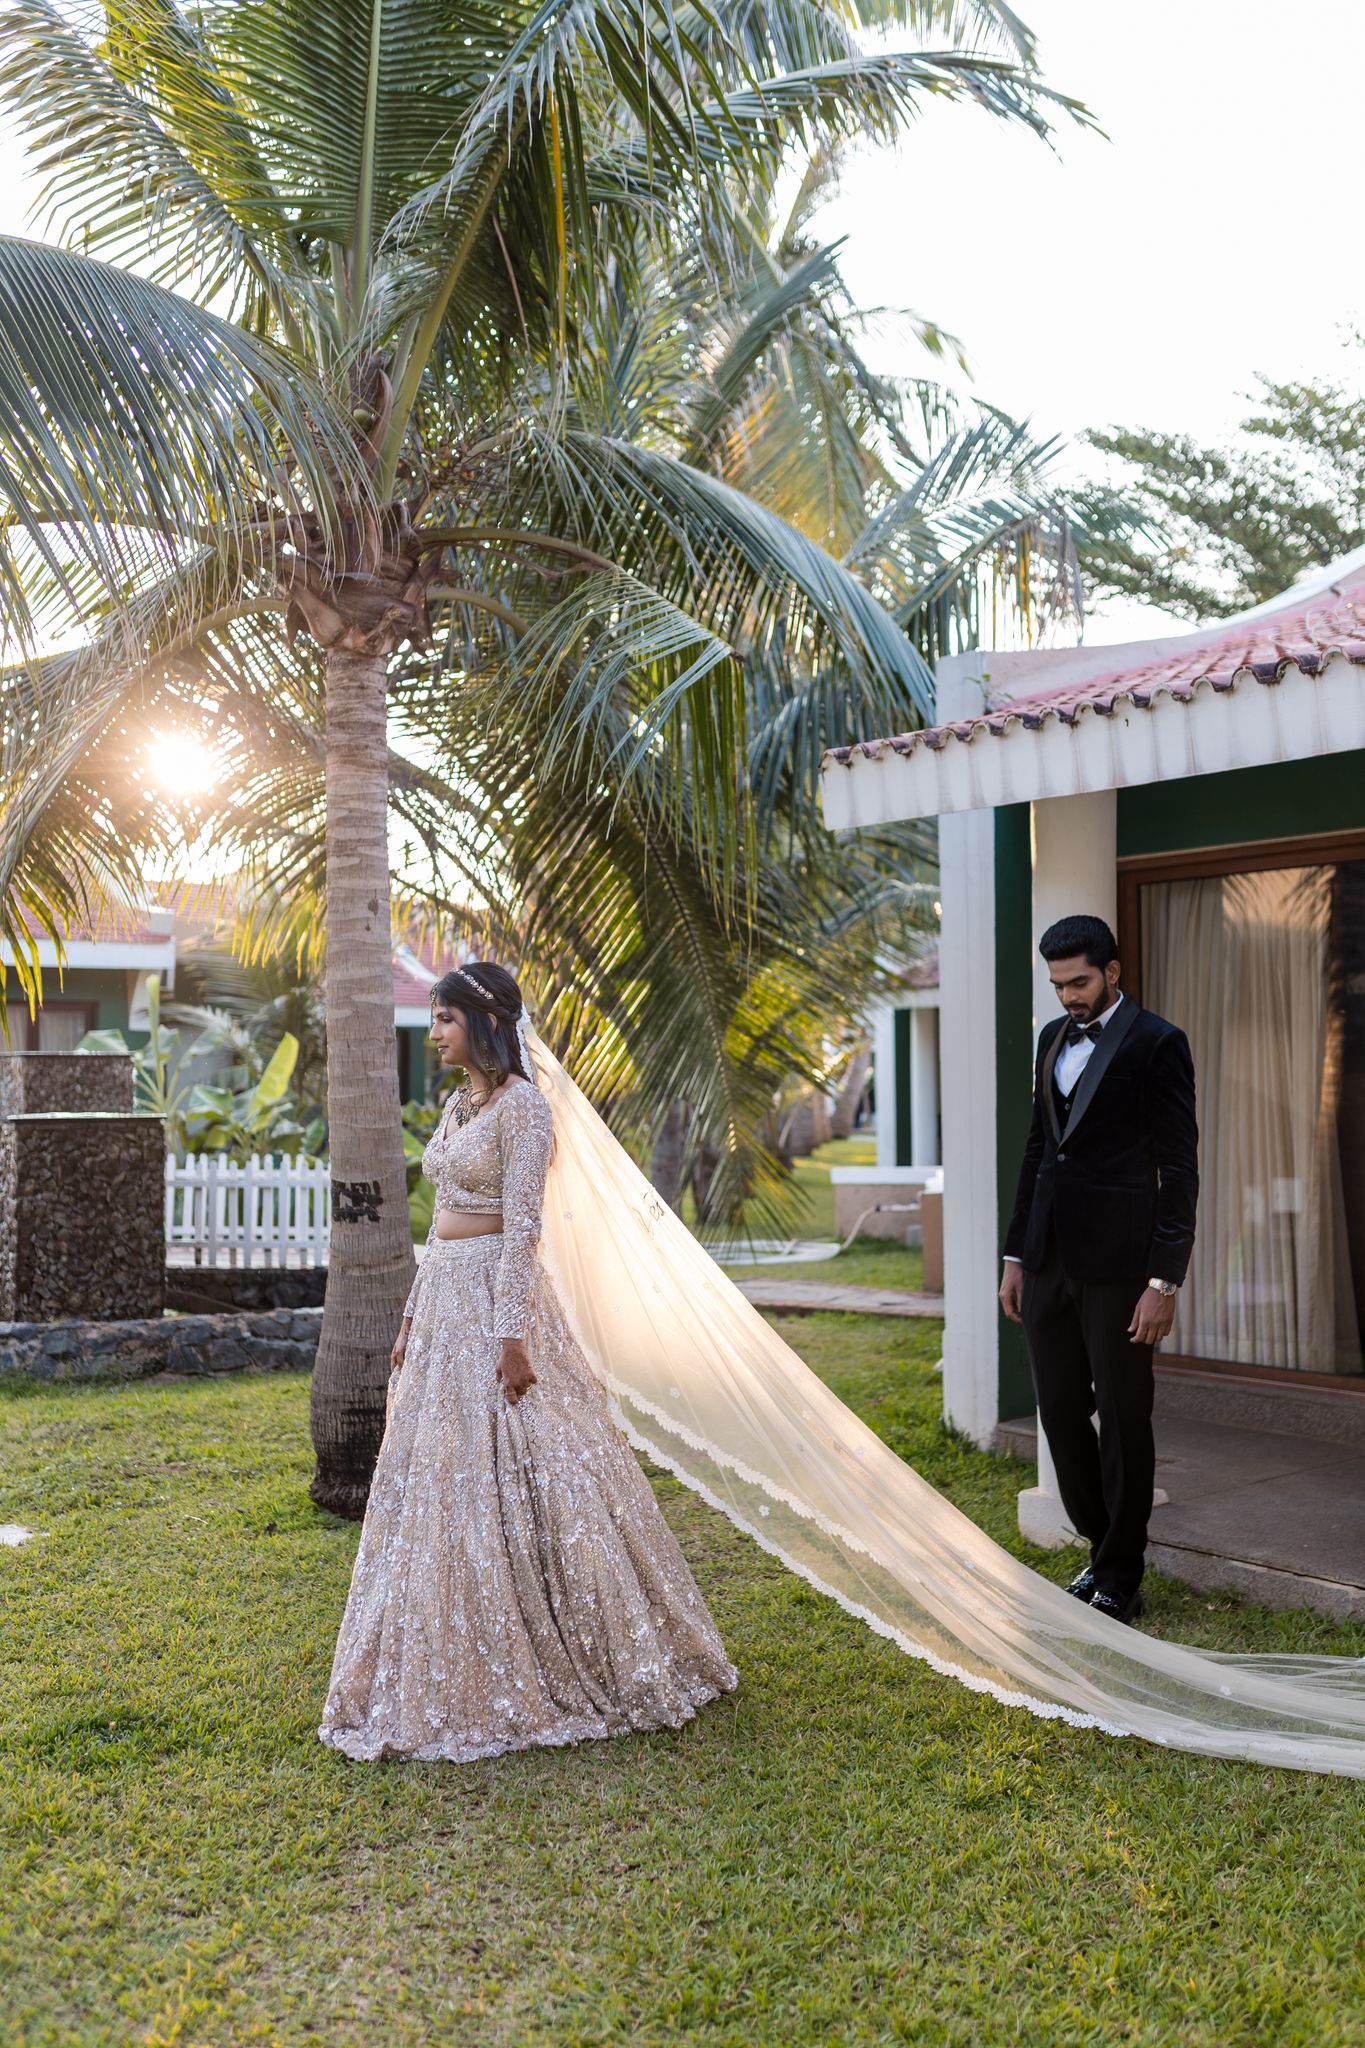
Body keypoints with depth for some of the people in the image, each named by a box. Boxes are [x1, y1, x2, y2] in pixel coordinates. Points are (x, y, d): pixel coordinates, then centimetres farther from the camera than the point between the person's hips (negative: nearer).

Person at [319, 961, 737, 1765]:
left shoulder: (520, 1106, -12)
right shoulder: (460, 1104, 14)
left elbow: (522, 1228, -18)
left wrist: (511, 1336, -22)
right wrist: (413, 1320, 18)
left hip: (494, 1298, -9)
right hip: (444, 1298, 9)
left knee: (509, 1483, -4)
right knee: (437, 1486, 12)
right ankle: (463, 1678, 24)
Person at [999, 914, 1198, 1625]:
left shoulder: (1156, 1043, -7)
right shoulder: (1053, 1038, 13)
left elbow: (1180, 1168, -9)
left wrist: (1165, 1280, -14)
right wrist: (1016, 1255, 15)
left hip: (1118, 1260, -6)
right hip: (1050, 1260, 7)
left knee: (1123, 1419, 4)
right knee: (1061, 1414, 11)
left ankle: (1120, 1580, 16)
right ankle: (1103, 1546, 29)